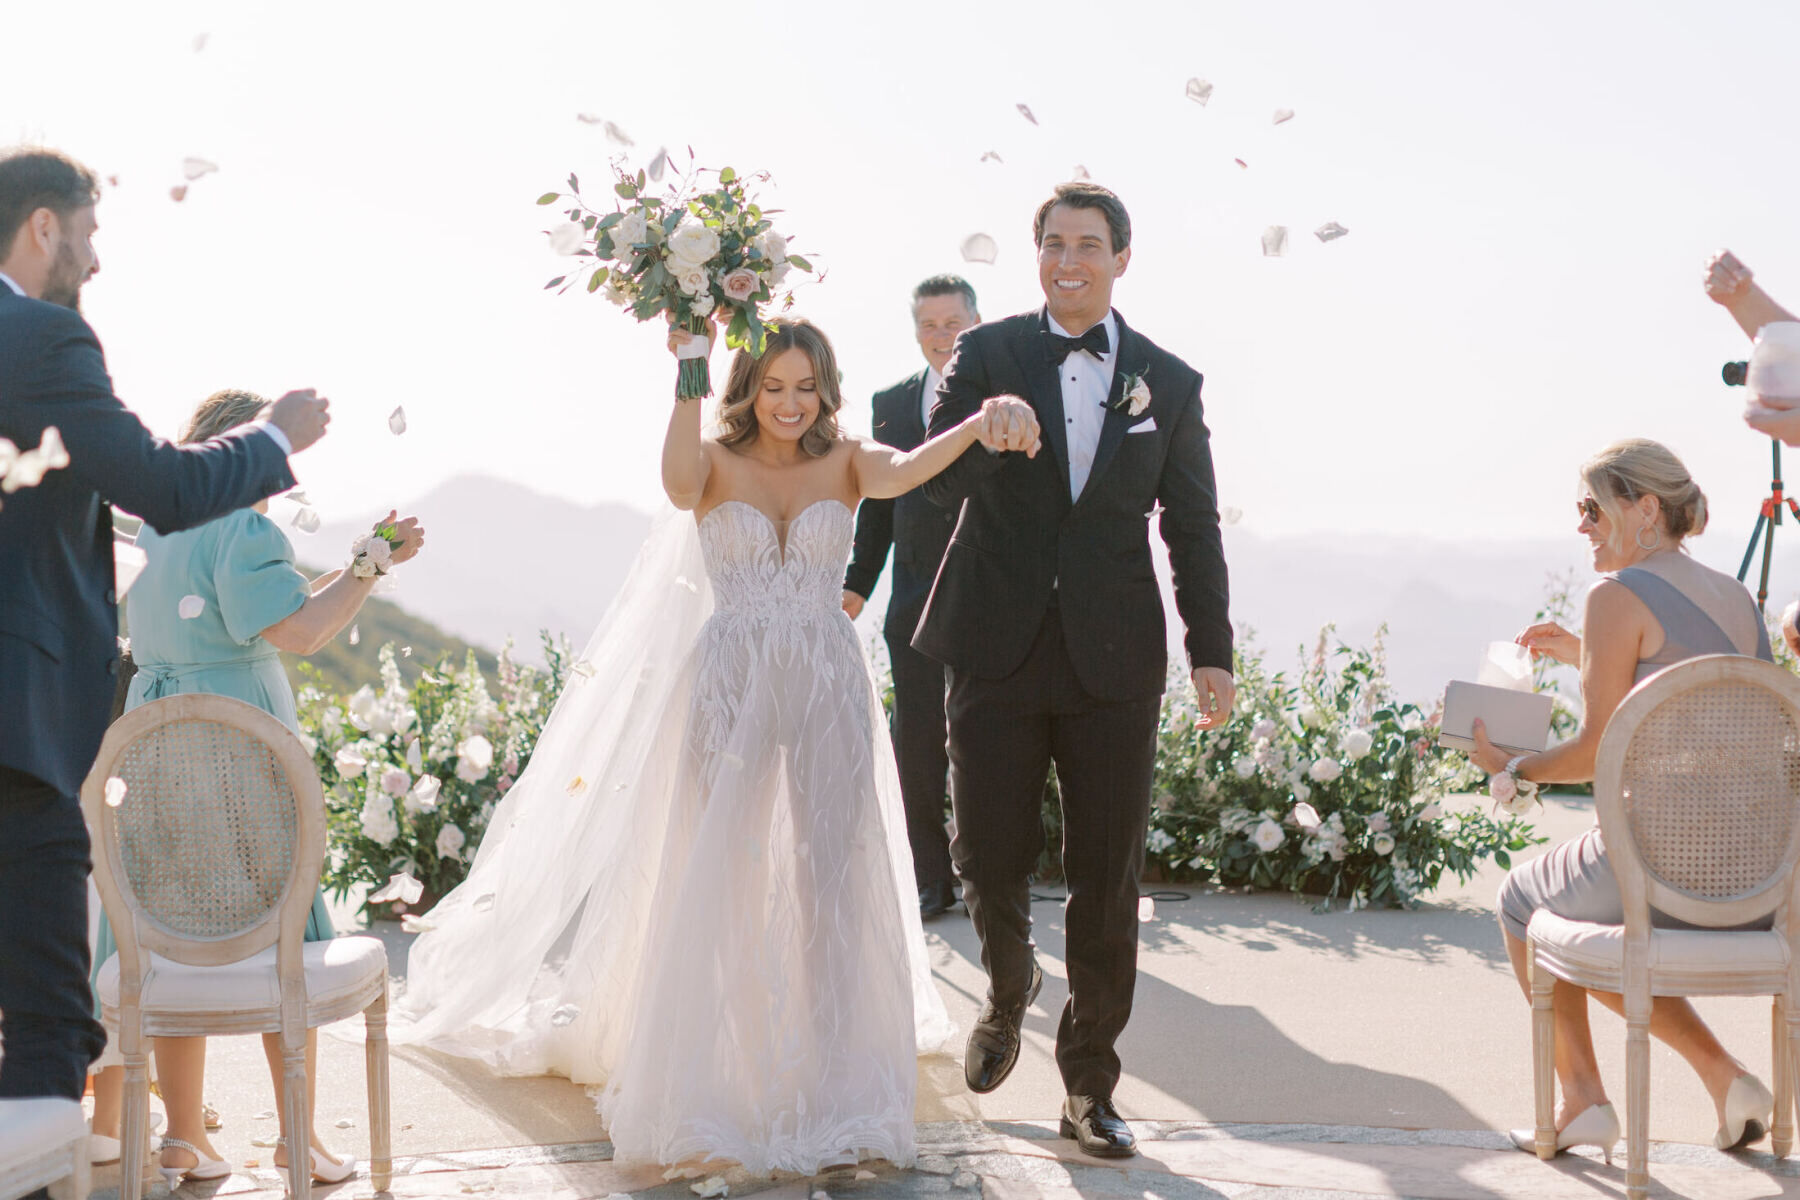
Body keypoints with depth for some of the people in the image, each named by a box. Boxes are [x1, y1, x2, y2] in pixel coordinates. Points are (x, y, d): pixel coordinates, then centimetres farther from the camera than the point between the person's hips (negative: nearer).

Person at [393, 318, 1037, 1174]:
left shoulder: (846, 462, 4)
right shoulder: (718, 463, 2)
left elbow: (900, 473, -19)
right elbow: (680, 486, -22)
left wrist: (983, 424, -40)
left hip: (829, 692, 1)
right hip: (731, 687, -1)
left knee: (834, 878, 0)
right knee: (725, 879, 2)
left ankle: (836, 1077, 7)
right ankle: (722, 1078, 9)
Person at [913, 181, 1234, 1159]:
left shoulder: (1169, 383, 6)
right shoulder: (988, 354, 2)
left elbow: (1193, 527, 10)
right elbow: (932, 480, -6)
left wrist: (1212, 655, 6)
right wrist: (982, 434, -28)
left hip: (1114, 660, 0)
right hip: (999, 648, 0)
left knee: (1107, 882, 2)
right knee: (988, 860, 5)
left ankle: (1089, 1086, 16)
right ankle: (1008, 992, 38)